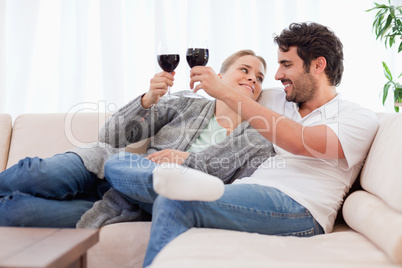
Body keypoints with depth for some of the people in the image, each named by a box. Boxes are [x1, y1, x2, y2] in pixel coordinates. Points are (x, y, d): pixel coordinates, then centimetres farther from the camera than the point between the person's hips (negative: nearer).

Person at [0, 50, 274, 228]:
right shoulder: (187, 105, 15)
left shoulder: (259, 145, 12)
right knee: (42, 176, -31)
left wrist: (191, 160, -9)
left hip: (143, 204, -2)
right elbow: (112, 136, 11)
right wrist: (149, 99, -6)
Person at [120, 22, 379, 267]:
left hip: (297, 209, -6)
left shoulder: (361, 118, 3)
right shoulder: (277, 100, 24)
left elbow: (300, 142, -15)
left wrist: (225, 92, -16)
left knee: (176, 201, -26)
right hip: (248, 197, 7)